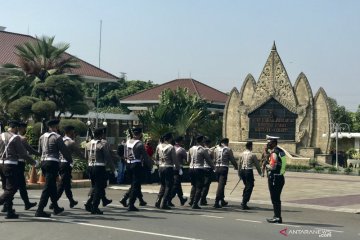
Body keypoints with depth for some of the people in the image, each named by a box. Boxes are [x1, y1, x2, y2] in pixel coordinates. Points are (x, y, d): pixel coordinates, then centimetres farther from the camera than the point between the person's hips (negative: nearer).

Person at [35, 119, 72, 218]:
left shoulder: (42, 137, 11)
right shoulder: (57, 137, -10)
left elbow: (40, 150, 17)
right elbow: (64, 150, -7)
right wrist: (70, 160, 8)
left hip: (43, 162, 8)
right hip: (52, 163, -8)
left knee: (52, 185, 19)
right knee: (48, 187, -7)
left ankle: (56, 208, 30)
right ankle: (40, 210, -11)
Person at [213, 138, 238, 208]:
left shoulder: (216, 149, 9)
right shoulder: (228, 149, -3)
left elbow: (214, 158, 11)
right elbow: (232, 159, 2)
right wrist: (236, 167, 18)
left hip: (217, 168, 5)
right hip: (224, 168, -5)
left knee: (220, 184, 18)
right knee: (221, 185, -5)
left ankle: (222, 200, 28)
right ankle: (216, 202, -13)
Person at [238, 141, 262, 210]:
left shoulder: (242, 154, 6)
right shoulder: (252, 155, -8)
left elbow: (239, 164, 11)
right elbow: (257, 164, -1)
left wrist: (239, 173, 21)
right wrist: (260, 173, 13)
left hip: (242, 171, 6)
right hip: (249, 171, -6)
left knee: (246, 186, 22)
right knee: (249, 187, 1)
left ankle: (244, 201, 21)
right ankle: (244, 204, -3)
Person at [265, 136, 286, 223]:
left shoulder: (274, 153, -17)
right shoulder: (281, 151, 12)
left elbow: (273, 167, -24)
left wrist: (266, 166, -4)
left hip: (274, 178, -9)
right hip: (280, 177, 9)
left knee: (275, 198, -3)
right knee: (276, 198, 15)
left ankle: (277, 217, -1)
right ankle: (277, 216, 21)